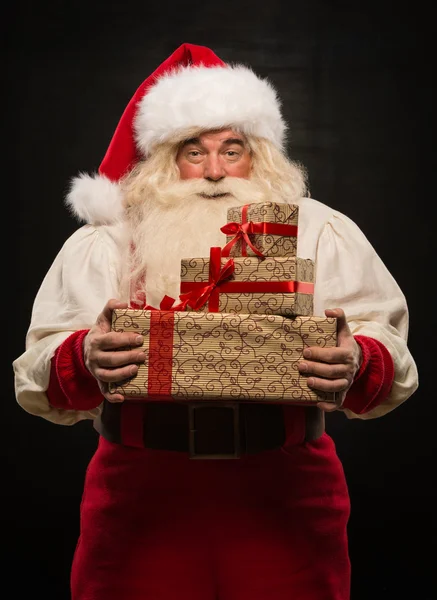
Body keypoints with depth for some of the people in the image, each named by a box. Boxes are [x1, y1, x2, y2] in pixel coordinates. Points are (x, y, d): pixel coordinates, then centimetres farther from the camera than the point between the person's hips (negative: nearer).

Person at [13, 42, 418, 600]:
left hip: (283, 503, 1)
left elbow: (390, 357, 0)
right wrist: (86, 360, -23)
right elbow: (39, 374, -1)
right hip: (143, 504, 0)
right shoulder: (103, 243, 7)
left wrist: (356, 365, -23)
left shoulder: (322, 232, 7)